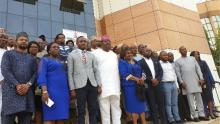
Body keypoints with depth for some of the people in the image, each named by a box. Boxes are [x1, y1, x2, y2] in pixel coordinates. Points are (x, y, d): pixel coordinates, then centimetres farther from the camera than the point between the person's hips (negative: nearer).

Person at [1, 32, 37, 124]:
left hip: (27, 92, 3)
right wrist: (17, 85, -13)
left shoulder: (32, 58, 20)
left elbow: (35, 73, 8)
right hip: (11, 90, -3)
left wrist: (28, 85, -11)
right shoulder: (8, 54, 12)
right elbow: (5, 70, -3)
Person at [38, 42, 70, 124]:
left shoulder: (61, 62, 23)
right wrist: (44, 91, -20)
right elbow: (41, 75, -6)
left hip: (63, 92, 5)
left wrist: (68, 91, 10)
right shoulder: (45, 60, 7)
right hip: (51, 92, -5)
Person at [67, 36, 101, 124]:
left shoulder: (91, 55, 17)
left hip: (92, 84, 3)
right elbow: (70, 73, 3)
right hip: (80, 85, -3)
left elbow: (96, 70, 12)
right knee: (81, 110, 2)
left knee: (93, 109, 6)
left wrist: (99, 85, 3)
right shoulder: (72, 55, 8)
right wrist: (72, 89, -4)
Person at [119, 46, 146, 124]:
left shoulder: (136, 62, 16)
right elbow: (124, 74, -14)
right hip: (129, 87, -5)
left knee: (141, 104, 7)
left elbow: (142, 71, 14)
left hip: (139, 85, 5)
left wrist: (142, 78, -8)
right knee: (134, 106, 0)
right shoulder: (122, 62, -2)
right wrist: (136, 79, -17)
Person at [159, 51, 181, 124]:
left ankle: (177, 118, 15)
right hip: (165, 84, -6)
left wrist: (177, 85, 15)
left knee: (175, 103, 9)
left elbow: (174, 75, 20)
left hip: (173, 84, 7)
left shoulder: (170, 64, 19)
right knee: (168, 103, -2)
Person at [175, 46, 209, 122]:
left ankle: (201, 115, 12)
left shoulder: (192, 58, 15)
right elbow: (178, 73, -1)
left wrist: (201, 78, 0)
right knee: (190, 100, -1)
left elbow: (198, 68, 10)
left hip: (196, 81, 3)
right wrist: (181, 82, -9)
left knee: (199, 98, 5)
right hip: (186, 83, -3)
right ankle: (195, 116, 4)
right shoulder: (177, 61, 5)